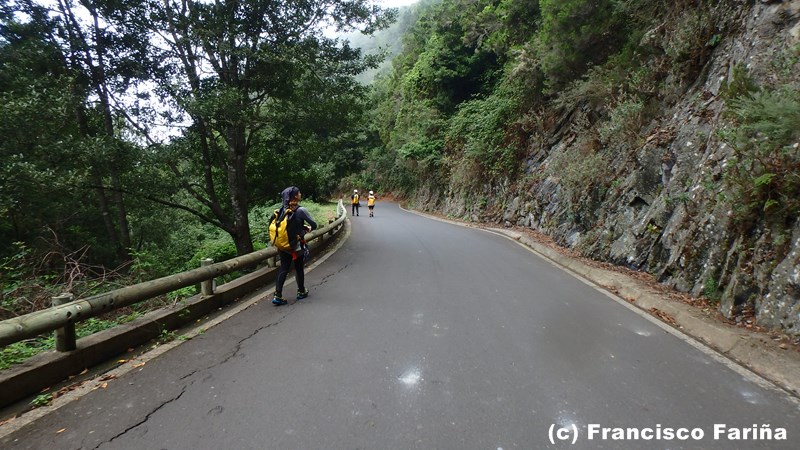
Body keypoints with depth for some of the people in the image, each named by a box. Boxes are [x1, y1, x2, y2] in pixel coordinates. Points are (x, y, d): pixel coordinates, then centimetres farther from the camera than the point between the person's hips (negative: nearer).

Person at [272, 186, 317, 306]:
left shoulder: (284, 209, 0)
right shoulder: (301, 210, -16)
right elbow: (314, 225, -16)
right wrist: (308, 228, 7)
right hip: (297, 245, -4)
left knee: (283, 268, 7)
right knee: (299, 268, 12)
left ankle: (277, 296, 1)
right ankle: (301, 292, 29)